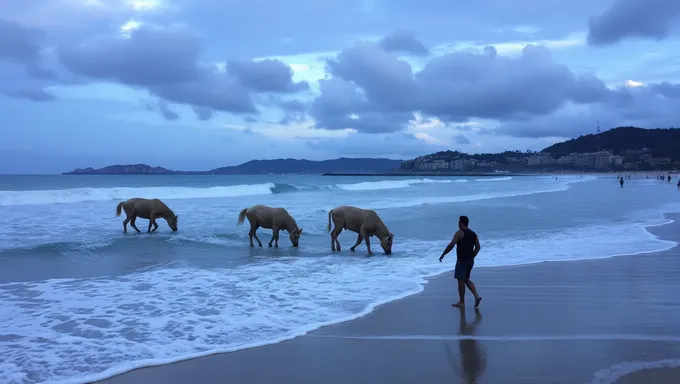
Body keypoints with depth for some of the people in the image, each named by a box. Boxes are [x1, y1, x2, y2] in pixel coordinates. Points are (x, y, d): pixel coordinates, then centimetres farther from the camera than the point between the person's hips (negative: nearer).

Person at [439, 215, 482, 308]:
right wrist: (472, 257, 18)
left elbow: (451, 245, -19)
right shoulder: (473, 233, 10)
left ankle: (461, 302, 9)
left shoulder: (460, 233, -12)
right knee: (466, 279, 19)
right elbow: (478, 247, 10)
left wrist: (442, 255, -12)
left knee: (461, 280, 2)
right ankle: (477, 296, 3)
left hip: (462, 261, -8)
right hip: (470, 260, 8)